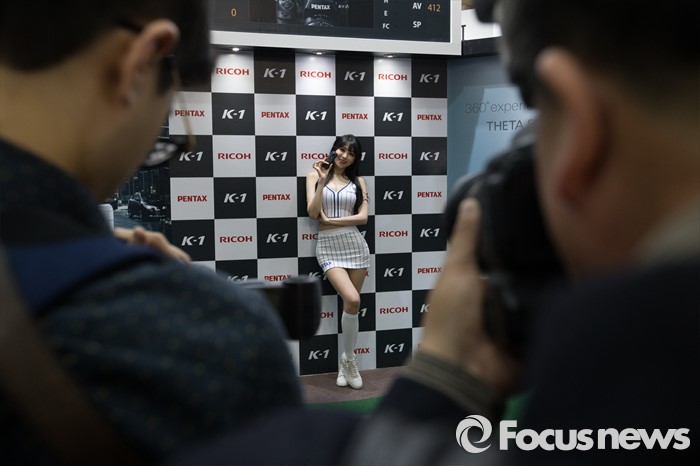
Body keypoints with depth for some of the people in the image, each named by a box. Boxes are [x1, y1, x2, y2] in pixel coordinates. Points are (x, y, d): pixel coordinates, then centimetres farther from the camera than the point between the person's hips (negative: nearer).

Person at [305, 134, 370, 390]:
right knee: (352, 300, -19)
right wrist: (322, 180, -11)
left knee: (351, 304, 4)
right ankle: (349, 358, 1)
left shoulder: (358, 181, 8)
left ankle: (345, 361, 19)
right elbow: (312, 213, -6)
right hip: (328, 246, -2)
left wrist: (329, 220, -8)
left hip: (354, 244, 3)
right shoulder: (315, 176, 4)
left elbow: (362, 217, -2)